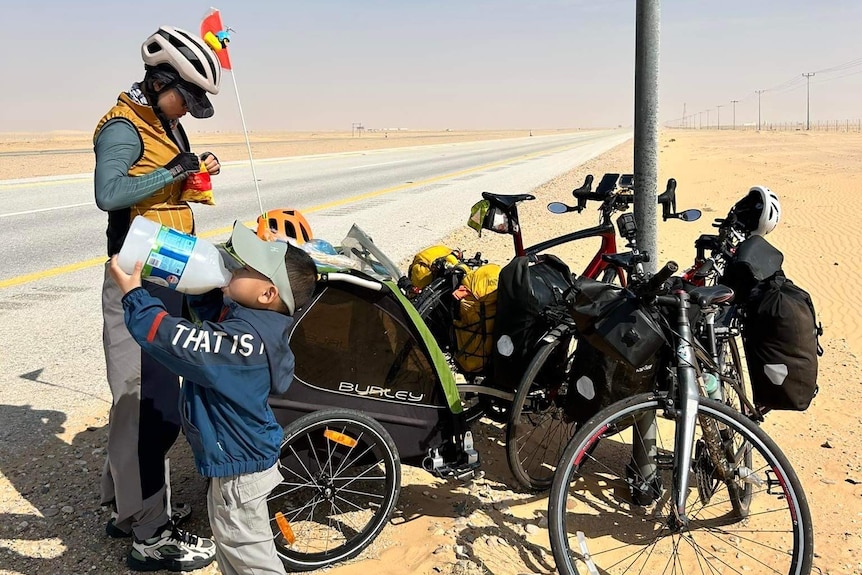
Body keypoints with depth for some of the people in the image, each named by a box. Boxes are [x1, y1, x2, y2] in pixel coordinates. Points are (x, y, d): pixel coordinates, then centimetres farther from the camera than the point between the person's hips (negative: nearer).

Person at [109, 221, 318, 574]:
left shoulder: (246, 338, -33)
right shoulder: (245, 316, -4)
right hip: (237, 455, 10)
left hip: (238, 465, -10)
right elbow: (209, 303, 14)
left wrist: (132, 292, -23)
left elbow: (177, 342, -34)